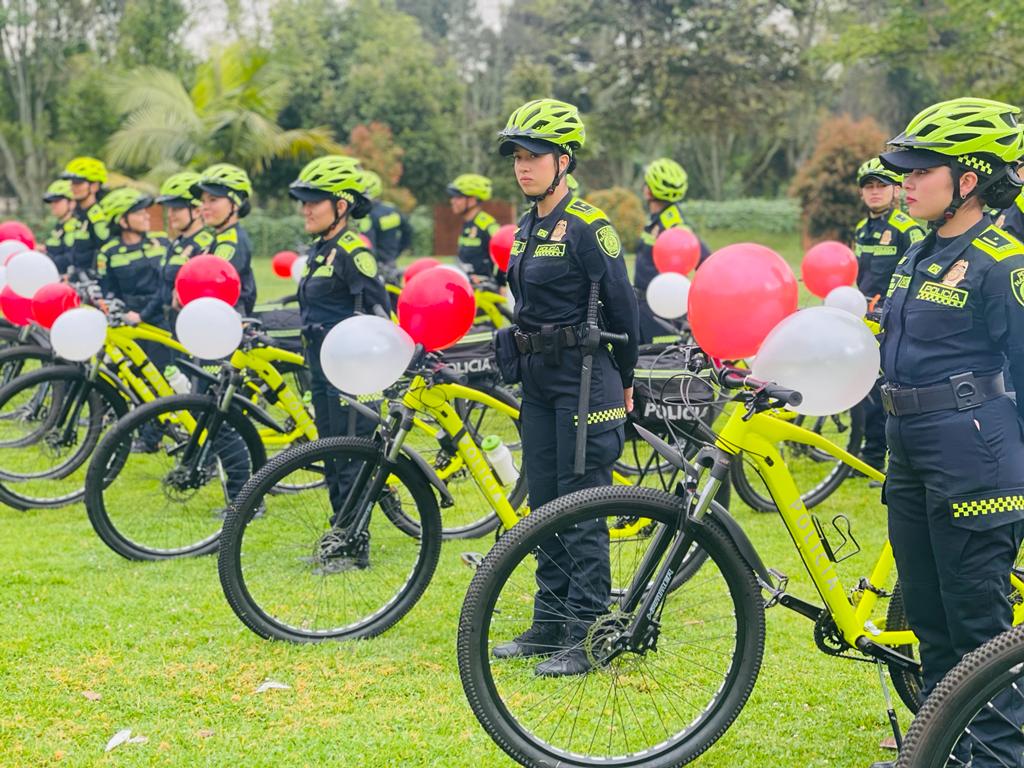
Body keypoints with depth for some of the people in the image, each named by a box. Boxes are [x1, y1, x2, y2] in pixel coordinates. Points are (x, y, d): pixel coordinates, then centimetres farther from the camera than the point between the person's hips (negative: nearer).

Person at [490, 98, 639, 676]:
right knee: (545, 505, 12)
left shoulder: (587, 226, -13)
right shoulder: (529, 227, 12)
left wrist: (624, 384, 0)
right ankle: (550, 624, 20)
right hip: (538, 378, 8)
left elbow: (622, 308, -8)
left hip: (583, 377, -8)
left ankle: (586, 637, -2)